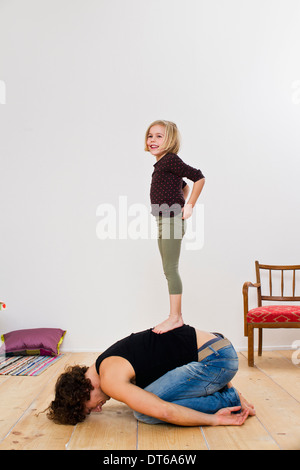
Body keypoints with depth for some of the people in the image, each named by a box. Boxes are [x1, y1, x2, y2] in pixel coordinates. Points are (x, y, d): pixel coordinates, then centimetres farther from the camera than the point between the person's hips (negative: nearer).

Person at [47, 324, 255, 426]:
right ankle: (229, 395, 15)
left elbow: (164, 411, -23)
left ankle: (228, 400, -2)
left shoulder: (110, 379, -13)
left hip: (217, 358, -10)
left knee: (143, 412, -11)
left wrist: (215, 419, -10)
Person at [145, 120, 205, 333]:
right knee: (170, 270, 11)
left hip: (172, 221, -10)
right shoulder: (163, 164, 18)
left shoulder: (170, 160, -10)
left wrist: (189, 206, -14)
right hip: (164, 222, 10)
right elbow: (184, 186, 29)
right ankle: (177, 316, 18)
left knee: (171, 269, -7)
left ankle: (175, 317, 0)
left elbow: (199, 177, -16)